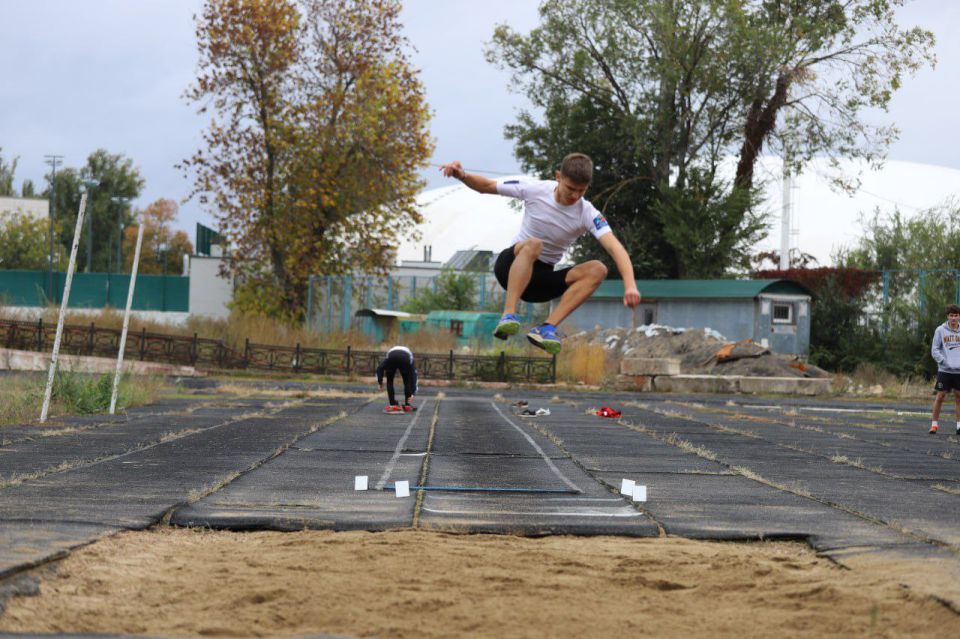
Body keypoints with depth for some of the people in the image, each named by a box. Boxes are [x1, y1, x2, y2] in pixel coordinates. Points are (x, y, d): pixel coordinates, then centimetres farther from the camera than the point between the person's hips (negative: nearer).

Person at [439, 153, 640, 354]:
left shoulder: (588, 214, -13)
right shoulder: (534, 189, -11)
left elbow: (615, 247, -28)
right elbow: (486, 186, 0)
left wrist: (630, 285, -45)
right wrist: (462, 175, -22)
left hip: (543, 277, 2)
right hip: (512, 265, -2)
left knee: (597, 269, -23)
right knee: (532, 244, -37)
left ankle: (546, 328, -34)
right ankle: (508, 316, -44)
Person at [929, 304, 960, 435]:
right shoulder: (940, 330, 0)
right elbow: (934, 350, -1)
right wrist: (944, 362, -12)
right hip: (944, 370, -2)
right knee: (940, 396, -3)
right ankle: (934, 424, 4)